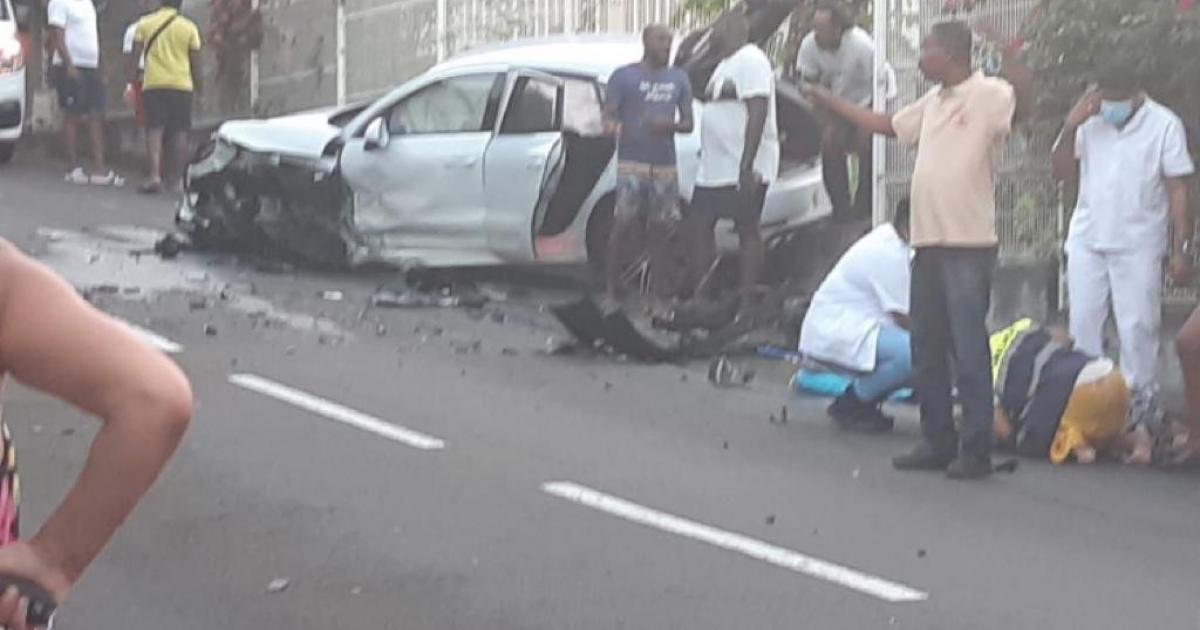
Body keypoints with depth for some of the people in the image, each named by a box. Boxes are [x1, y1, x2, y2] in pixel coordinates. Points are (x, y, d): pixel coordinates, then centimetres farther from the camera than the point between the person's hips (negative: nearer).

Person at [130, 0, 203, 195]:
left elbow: (135, 55, 0)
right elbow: (195, 62, 4)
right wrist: (199, 87, 14)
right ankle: (176, 178, 10)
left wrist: (131, 80, 5)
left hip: (153, 84, 0)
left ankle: (154, 175, -19)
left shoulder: (145, 23, 3)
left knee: (155, 129, -3)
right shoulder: (189, 27, 2)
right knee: (180, 131, 8)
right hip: (182, 84, 0)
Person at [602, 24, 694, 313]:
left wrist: (670, 125, -11)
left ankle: (656, 292, 11)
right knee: (624, 225, -10)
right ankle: (611, 290, -3)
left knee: (659, 229, 4)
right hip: (631, 163, -4)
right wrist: (612, 125, -29)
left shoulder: (679, 79, 11)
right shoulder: (624, 76, 0)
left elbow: (688, 123, 11)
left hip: (665, 165, 4)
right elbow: (608, 116, -4)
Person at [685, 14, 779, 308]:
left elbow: (758, 113, -22)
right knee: (699, 224, 10)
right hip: (714, 166, 10)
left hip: (744, 169, -10)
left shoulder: (750, 60, -14)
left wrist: (746, 166, -27)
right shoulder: (726, 64, 18)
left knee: (748, 229, -5)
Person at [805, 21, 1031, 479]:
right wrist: (829, 101, 32)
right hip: (928, 242, 9)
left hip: (968, 246, -9)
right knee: (927, 350, 13)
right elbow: (887, 125, 30)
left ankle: (975, 451, 0)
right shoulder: (933, 101, 17)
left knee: (969, 352, -6)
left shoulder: (987, 94, -9)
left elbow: (1020, 107, -29)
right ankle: (937, 442, 21)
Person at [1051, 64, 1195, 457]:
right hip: (1087, 240, 4)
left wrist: (1181, 249, -8)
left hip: (1139, 244, -4)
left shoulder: (1163, 125, -4)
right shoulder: (1089, 122, 6)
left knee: (1138, 328, -3)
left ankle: (1142, 408, 3)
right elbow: (1063, 173, 6)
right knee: (1082, 325, 4)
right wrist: (1070, 128, -9)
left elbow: (1178, 191, -4)